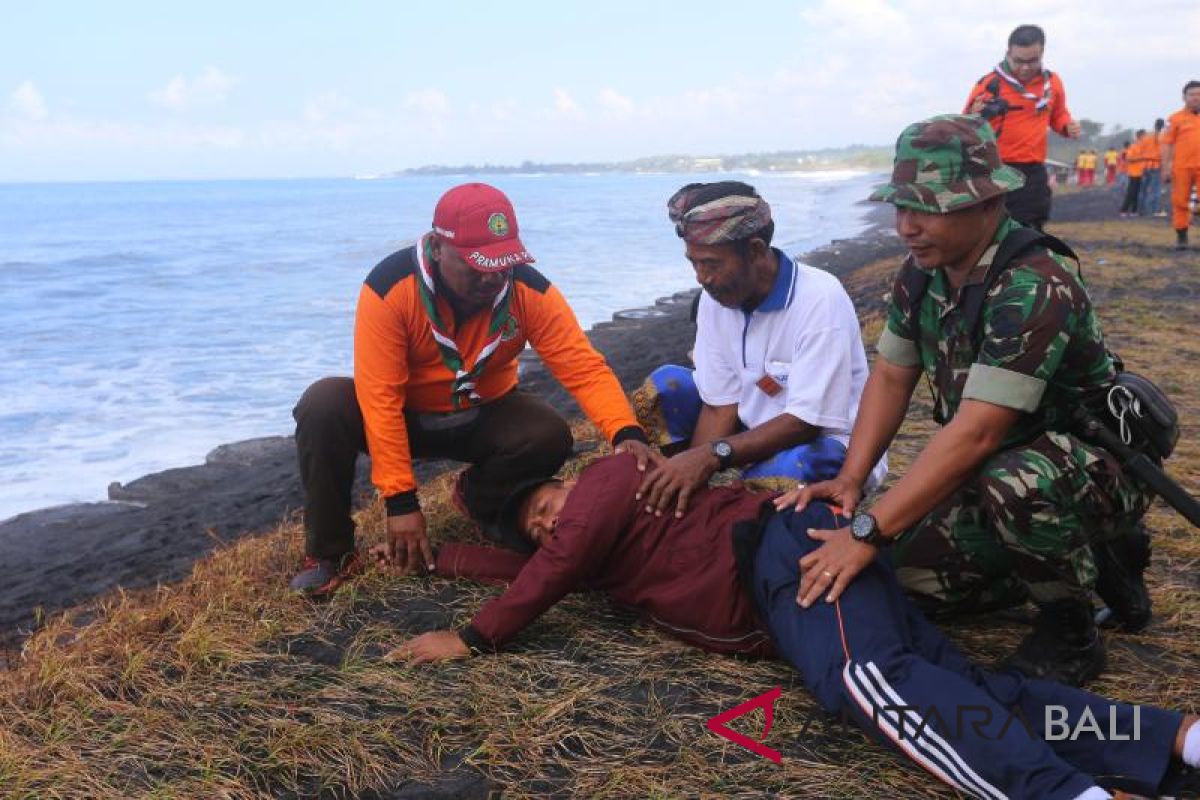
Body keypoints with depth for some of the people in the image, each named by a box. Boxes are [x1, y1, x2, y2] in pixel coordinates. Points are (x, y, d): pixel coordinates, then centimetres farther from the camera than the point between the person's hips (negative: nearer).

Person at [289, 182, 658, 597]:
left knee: (550, 435, -27)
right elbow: (380, 398, -30)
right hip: (406, 416, -1)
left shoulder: (531, 291, -21)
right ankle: (330, 551, -11)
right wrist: (401, 501, -32)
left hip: (482, 416, 2)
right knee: (323, 406, -30)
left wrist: (626, 433, -45)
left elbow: (585, 367, -25)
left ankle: (476, 497, 7)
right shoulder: (389, 287, -28)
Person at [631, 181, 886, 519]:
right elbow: (720, 405, -7)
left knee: (788, 468, -39)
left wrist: (714, 454, -38)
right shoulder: (716, 296, -8)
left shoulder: (821, 299, -27)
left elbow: (807, 421, -29)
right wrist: (690, 473, -21)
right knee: (663, 388, -7)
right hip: (755, 427, 6)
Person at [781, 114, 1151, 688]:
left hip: (1097, 466, -8)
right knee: (915, 573, -7)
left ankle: (1071, 633, -9)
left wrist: (869, 529, -37)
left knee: (1012, 484, -39)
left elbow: (975, 434, -36)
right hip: (997, 466, 8)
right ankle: (1094, 559, 13)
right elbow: (891, 377, 1)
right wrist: (850, 480, -12)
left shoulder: (1034, 289, -31)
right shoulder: (922, 271, -6)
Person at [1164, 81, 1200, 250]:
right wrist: (1165, 168, -6)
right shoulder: (1176, 119, 3)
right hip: (1181, 168, -2)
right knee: (1180, 203, 2)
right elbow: (1167, 144, 1)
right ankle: (1181, 237, 10)